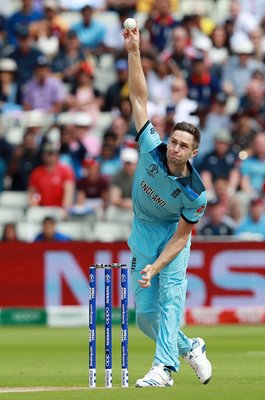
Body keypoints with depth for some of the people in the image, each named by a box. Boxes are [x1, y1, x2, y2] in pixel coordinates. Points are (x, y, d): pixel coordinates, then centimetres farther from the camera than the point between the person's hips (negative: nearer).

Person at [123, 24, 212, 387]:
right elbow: (139, 98, -19)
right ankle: (189, 348, 25)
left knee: (169, 297, -24)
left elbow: (181, 235, -16)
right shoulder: (152, 150, -19)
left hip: (172, 234, -3)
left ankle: (164, 367, -30)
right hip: (142, 234, 3)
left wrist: (155, 266, -28)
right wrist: (134, 51, -26)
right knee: (146, 315, 1)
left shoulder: (196, 193, -24)